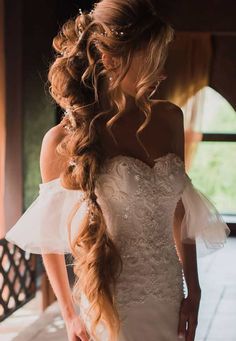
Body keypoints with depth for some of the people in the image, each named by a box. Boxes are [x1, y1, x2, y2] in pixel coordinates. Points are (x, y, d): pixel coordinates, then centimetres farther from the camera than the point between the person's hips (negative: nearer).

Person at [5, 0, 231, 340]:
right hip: (111, 310, -4)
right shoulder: (64, 140, -11)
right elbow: (49, 234, -1)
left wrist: (193, 290, 7)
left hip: (171, 300, 4)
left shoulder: (169, 118, 1)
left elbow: (178, 208, 9)